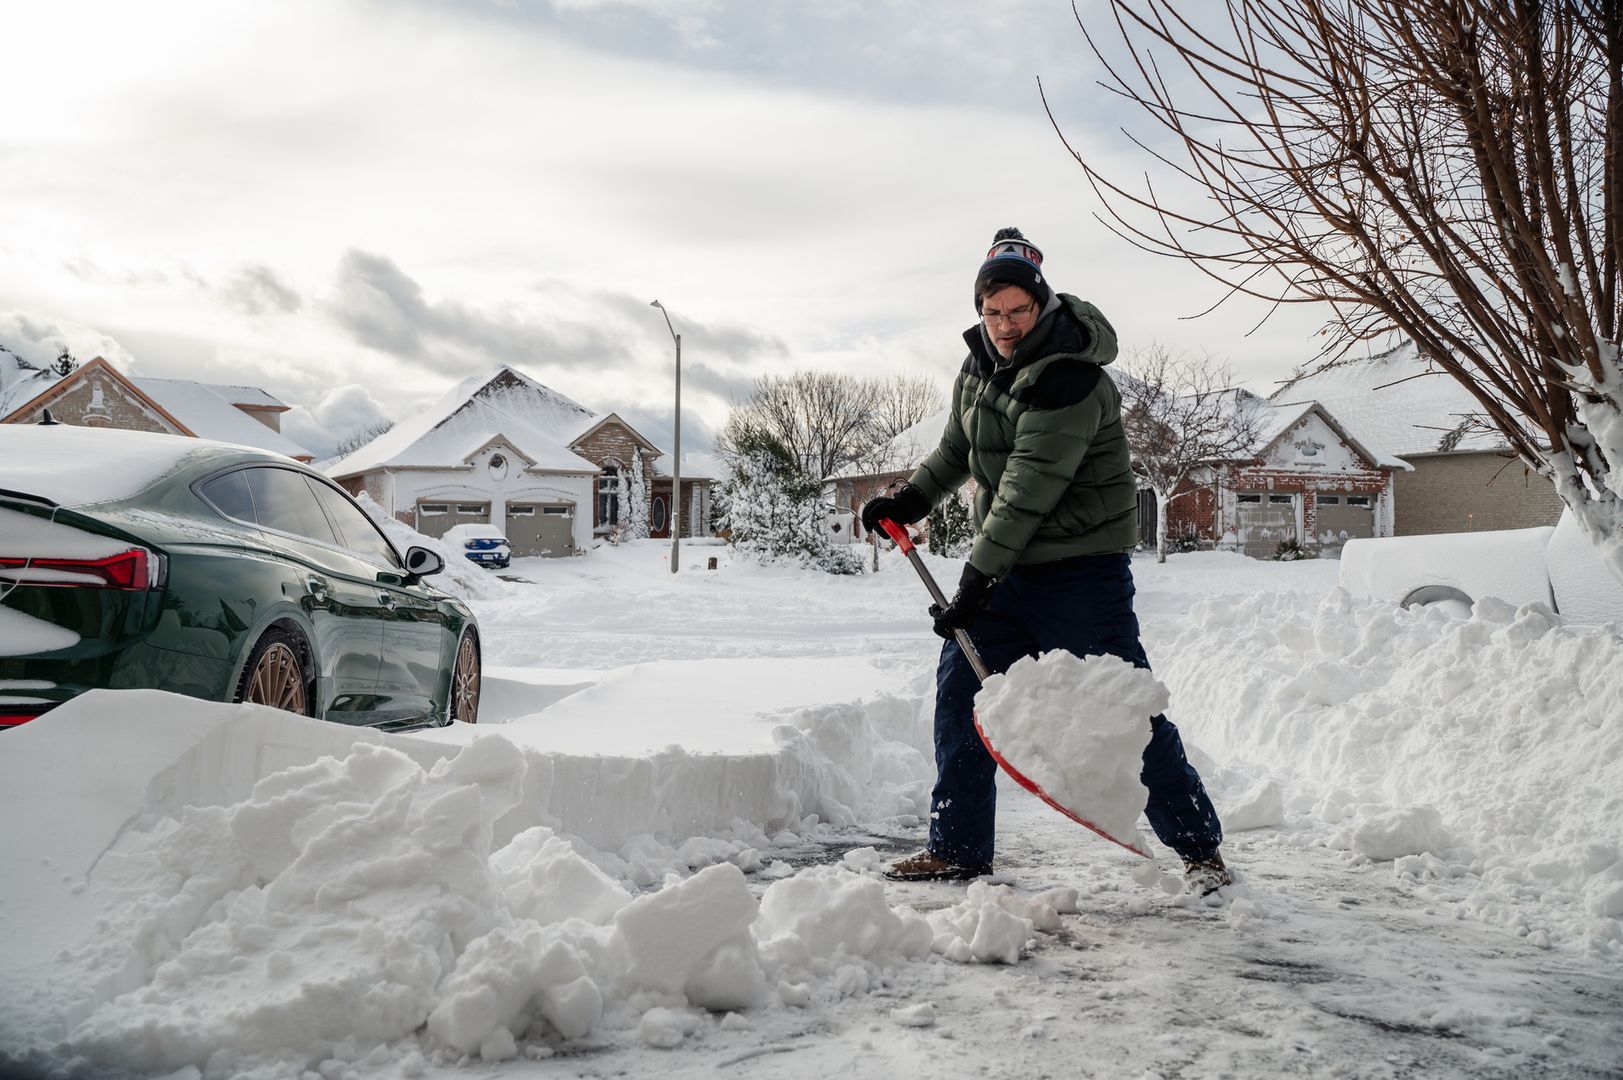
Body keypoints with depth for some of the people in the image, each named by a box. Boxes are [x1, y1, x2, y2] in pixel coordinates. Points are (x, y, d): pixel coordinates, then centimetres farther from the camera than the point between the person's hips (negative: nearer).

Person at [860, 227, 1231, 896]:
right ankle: (958, 847, 16)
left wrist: (977, 578, -26)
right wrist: (911, 499, 10)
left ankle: (1199, 846, 8)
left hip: (1080, 570, -8)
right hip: (1005, 567, 8)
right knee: (960, 689, 5)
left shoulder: (1069, 377, -21)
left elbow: (1028, 489, -25)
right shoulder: (980, 364, 7)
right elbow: (956, 450, 24)